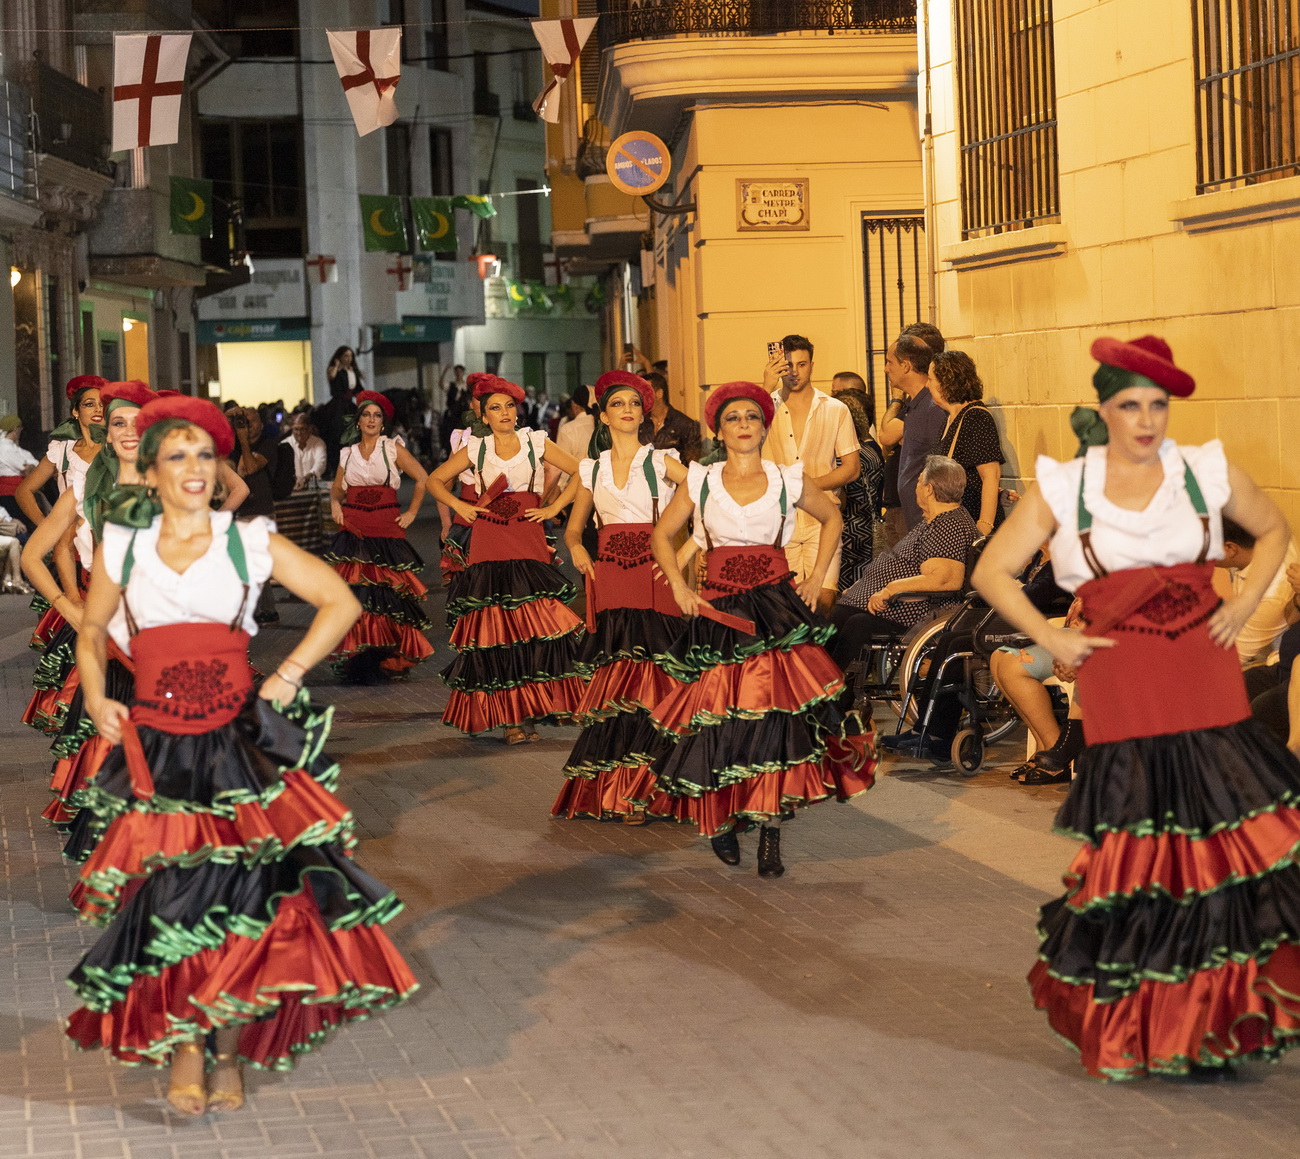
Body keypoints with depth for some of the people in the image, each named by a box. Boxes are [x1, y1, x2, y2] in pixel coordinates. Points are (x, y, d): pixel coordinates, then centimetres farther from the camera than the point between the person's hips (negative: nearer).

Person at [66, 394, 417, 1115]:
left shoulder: (250, 543, 7)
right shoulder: (123, 549, 12)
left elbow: (341, 602, 7)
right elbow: (92, 633, 24)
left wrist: (287, 677, -1)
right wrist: (96, 700, 7)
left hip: (240, 744, -1)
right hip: (156, 750, 1)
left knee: (241, 891, -6)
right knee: (167, 896, -6)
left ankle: (230, 1050, 5)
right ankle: (183, 1051, 6)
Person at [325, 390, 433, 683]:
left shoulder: (393, 450, 4)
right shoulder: (348, 453, 14)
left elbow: (422, 479, 5)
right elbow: (336, 488, 25)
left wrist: (412, 513, 1)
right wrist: (335, 503, 4)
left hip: (386, 528, -2)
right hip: (353, 528, 2)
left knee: (388, 592, -9)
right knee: (353, 595, -8)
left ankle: (387, 660, -3)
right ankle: (357, 662, -7)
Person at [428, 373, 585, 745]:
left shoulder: (535, 443, 9)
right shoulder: (476, 449, 11)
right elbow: (435, 480, 20)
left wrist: (553, 508, 2)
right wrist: (459, 506, 6)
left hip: (528, 543, -1)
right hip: (488, 544, 1)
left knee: (534, 624, -11)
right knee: (494, 628, -4)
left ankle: (531, 710, -7)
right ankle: (511, 716, -1)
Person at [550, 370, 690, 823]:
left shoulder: (662, 462, 4)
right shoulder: (592, 469, 14)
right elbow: (574, 527, 23)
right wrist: (577, 548, 2)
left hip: (653, 576, -3)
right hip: (609, 580, 3)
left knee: (649, 681, -8)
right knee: (612, 680, 0)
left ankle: (638, 792, -5)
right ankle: (612, 791, 5)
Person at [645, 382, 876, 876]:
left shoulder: (788, 480, 8)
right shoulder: (701, 482, 8)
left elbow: (832, 518, 22)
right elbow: (661, 535, 16)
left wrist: (817, 578, 12)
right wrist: (679, 587, 2)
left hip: (777, 607, -1)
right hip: (718, 610, 1)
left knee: (774, 710, -15)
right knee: (717, 713, -5)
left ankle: (769, 826, -12)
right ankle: (718, 817, 13)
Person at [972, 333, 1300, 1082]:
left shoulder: (1208, 472, 6)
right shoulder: (1063, 488, 3)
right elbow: (993, 571, 6)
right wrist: (1049, 638, -2)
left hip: (1206, 678, 1)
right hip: (1120, 682, -1)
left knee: (1225, 838, -3)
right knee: (1137, 845, 0)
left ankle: (1216, 1021, 9)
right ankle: (1143, 1026, 12)